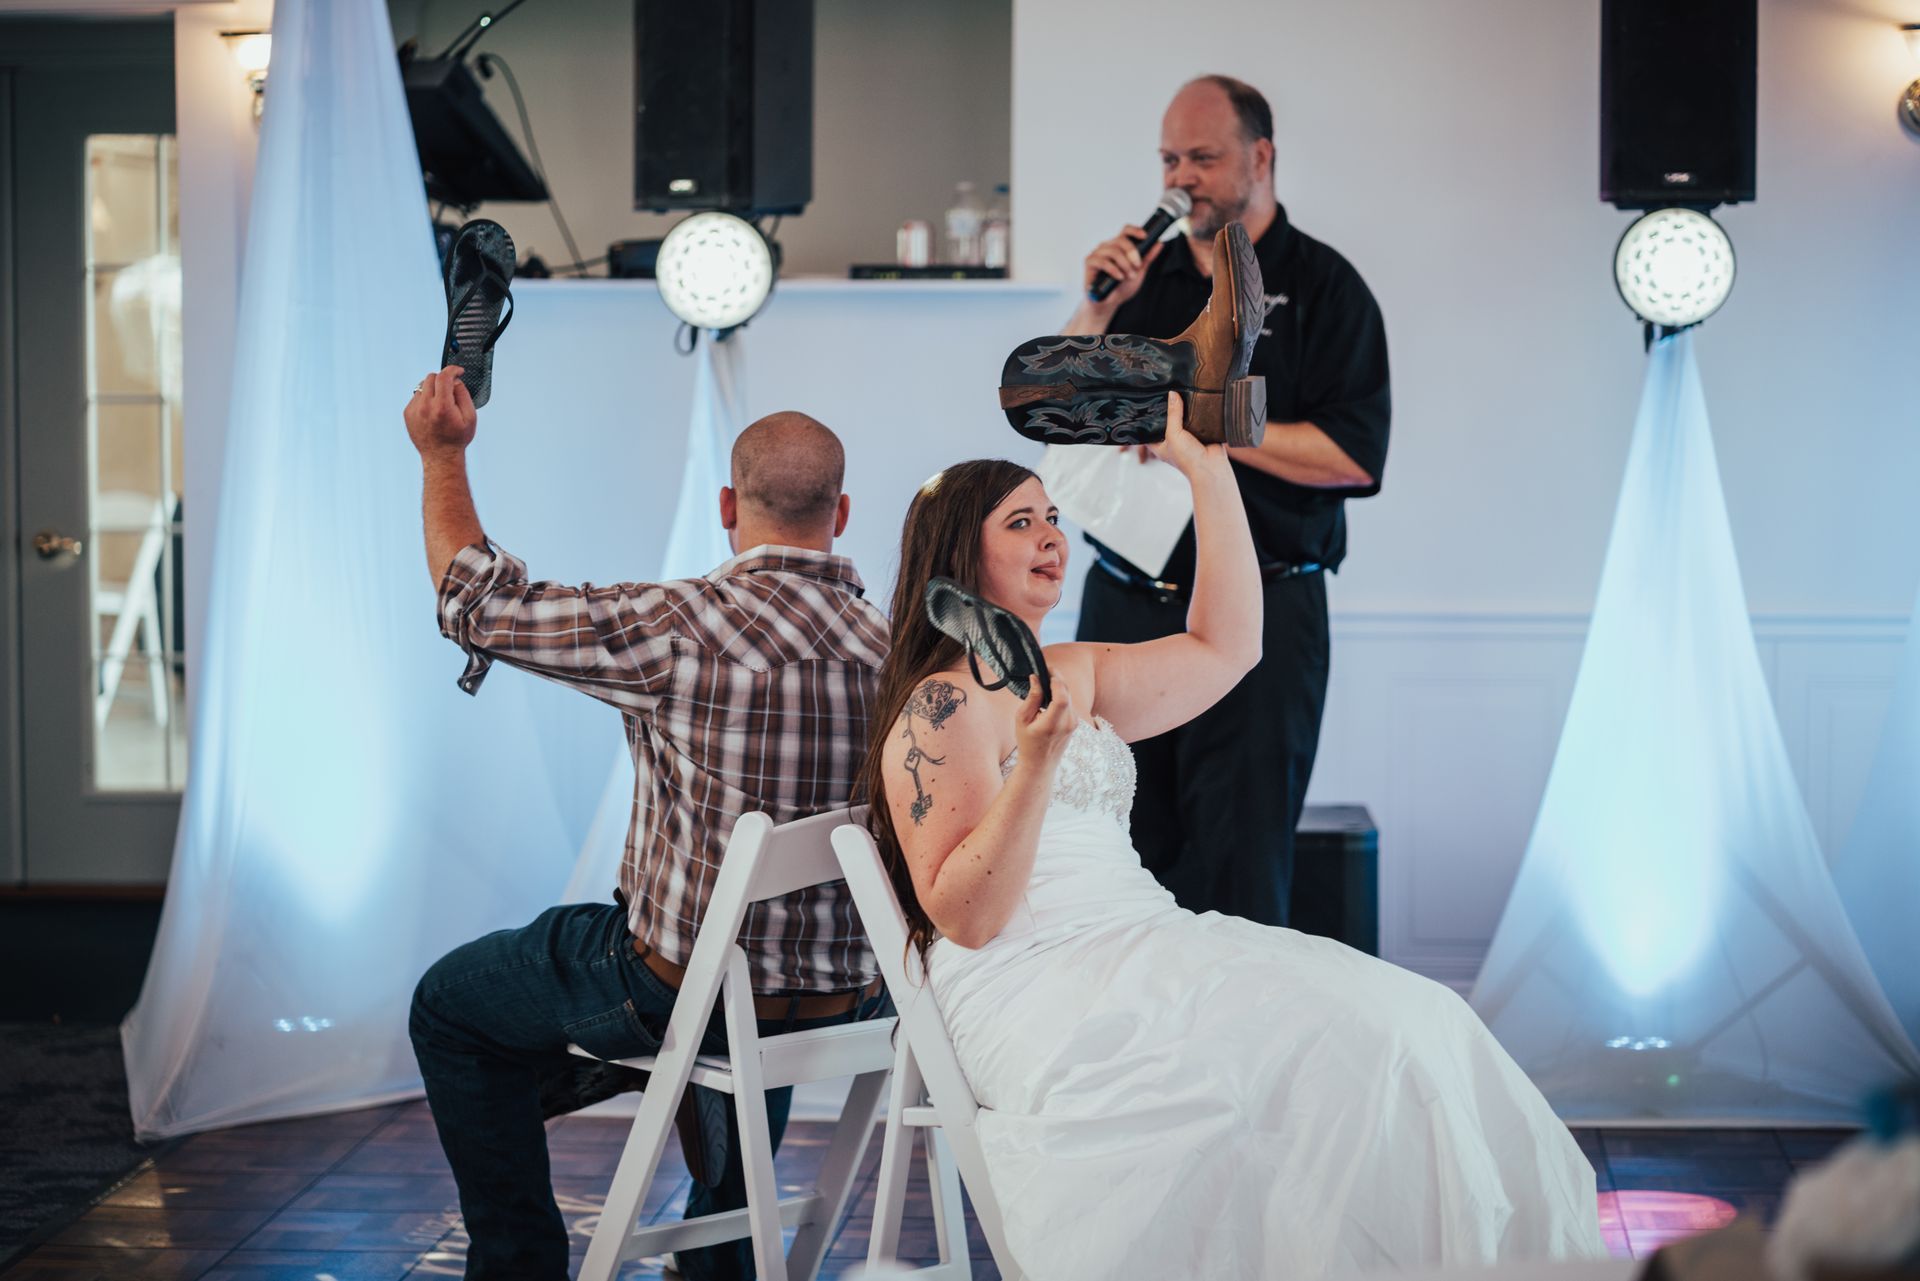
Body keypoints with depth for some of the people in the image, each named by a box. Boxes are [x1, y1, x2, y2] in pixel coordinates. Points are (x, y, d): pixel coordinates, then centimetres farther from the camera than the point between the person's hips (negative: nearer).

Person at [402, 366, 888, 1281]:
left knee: (451, 1006, 19)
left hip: (687, 993, -5)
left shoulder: (679, 628, -21)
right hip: (853, 994, 6)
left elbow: (479, 604, -9)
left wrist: (443, 457, 4)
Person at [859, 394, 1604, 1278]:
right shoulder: (944, 708, -6)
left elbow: (1224, 647, 22)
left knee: (1404, 1019, -11)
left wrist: (1208, 471, 21)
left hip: (1139, 954, 8)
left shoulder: (1073, 674, 20)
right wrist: (1035, 763, -26)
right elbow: (963, 918, -13)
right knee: (1343, 1045, -24)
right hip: (1036, 995, -8)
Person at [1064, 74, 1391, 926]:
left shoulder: (1320, 286, -1)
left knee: (1238, 876, -1)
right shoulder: (1143, 273, 13)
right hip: (1125, 602, 5)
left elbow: (1354, 455, -12)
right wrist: (1096, 309, -6)